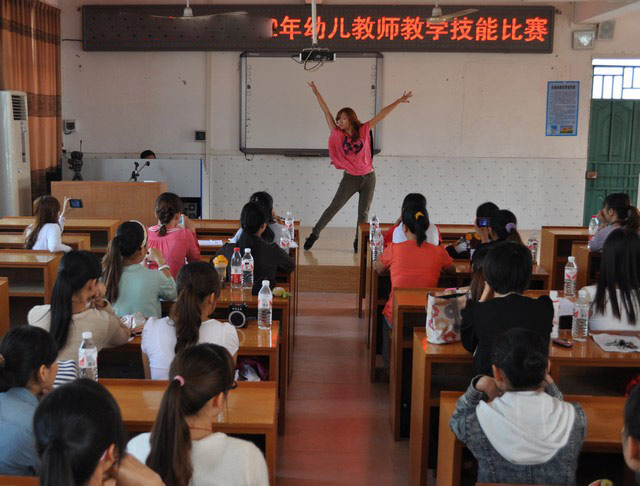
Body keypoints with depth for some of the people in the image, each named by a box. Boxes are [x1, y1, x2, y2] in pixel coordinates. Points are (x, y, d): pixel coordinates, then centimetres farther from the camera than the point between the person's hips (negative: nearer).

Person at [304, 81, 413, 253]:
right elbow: (326, 112, -3)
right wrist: (316, 92, -2)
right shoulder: (338, 134, -4)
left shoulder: (364, 130, -3)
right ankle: (314, 234, 7)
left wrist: (399, 101, -1)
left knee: (363, 213, 6)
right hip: (350, 178, -1)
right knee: (334, 207, -2)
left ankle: (358, 243, 16)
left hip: (368, 177, 1)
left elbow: (382, 114, -2)